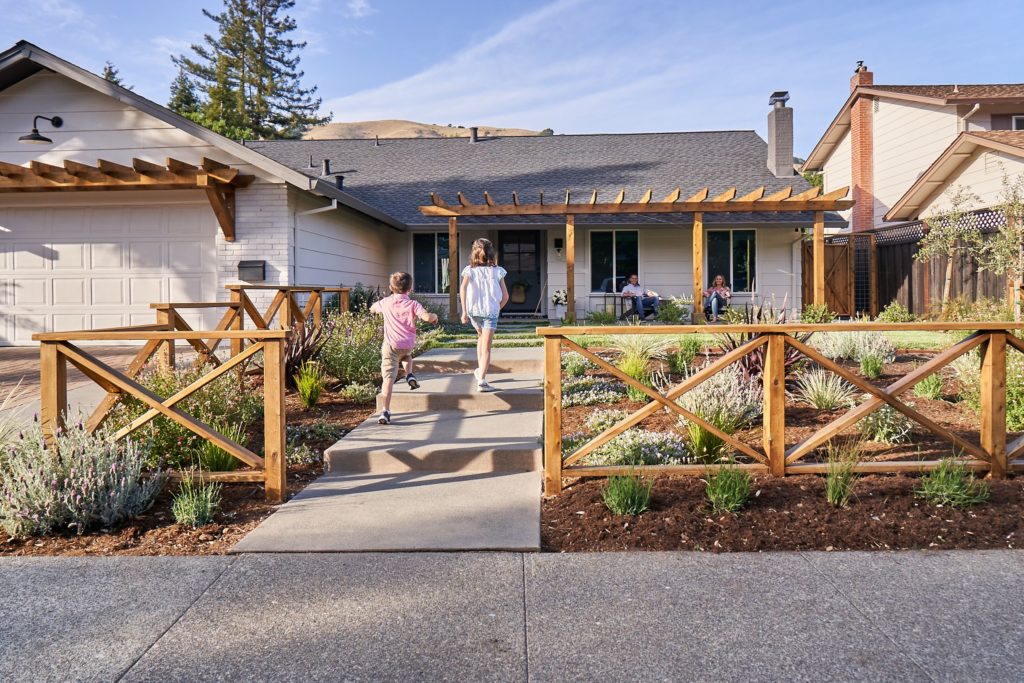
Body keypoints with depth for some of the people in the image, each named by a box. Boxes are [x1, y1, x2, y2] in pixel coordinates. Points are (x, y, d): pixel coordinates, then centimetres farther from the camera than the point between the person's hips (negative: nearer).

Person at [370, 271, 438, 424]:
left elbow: (372, 308, 27)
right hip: (408, 344, 1)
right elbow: (427, 317, -18)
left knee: (388, 378, -6)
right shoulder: (413, 304, -3)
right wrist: (434, 316, 4)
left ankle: (386, 411, -12)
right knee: (406, 355, 40)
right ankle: (409, 375, 21)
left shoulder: (385, 302, 6)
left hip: (390, 345, -1)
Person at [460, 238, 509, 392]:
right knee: (486, 347, -5)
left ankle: (480, 370, 33)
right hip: (491, 311, -2)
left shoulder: (470, 270, 5)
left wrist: (464, 311, -11)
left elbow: (463, 288, -12)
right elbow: (505, 296, 4)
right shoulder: (497, 271, 6)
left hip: (473, 311, 2)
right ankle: (481, 380, -18)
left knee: (481, 336, 30)